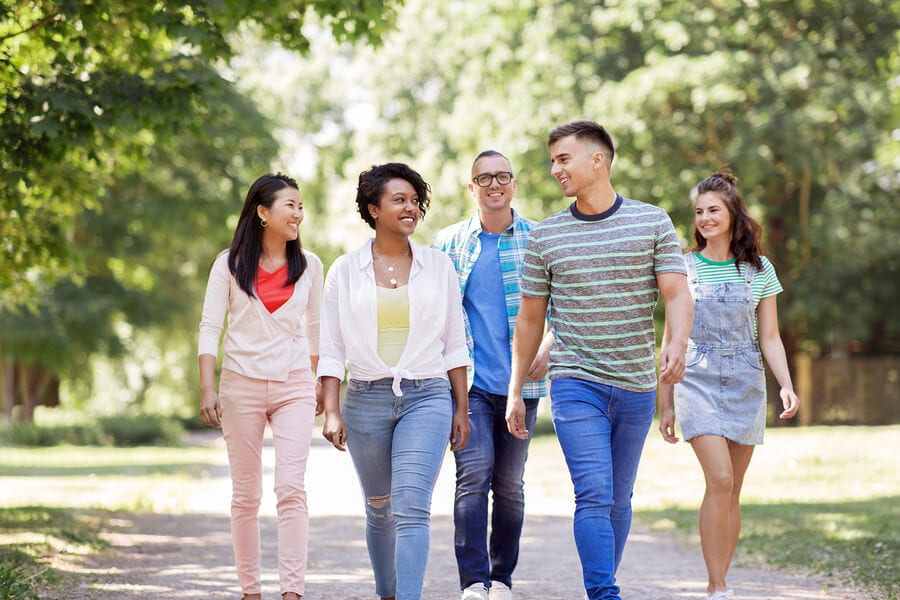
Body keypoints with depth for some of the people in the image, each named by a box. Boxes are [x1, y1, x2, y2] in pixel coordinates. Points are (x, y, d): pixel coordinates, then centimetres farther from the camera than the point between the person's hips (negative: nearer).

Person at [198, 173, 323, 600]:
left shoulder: (308, 265, 6)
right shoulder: (230, 264, 0)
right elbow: (210, 328, -2)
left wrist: (316, 381, 18)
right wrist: (207, 389, -10)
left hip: (294, 387, 1)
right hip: (242, 385, -1)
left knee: (291, 488, -12)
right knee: (246, 494, 5)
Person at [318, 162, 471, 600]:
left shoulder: (438, 266, 6)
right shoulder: (345, 271, 4)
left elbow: (454, 345, 9)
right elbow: (331, 350, 3)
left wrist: (461, 409, 5)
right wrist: (331, 412, -6)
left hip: (427, 398, -1)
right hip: (366, 399, 1)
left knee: (411, 508, -15)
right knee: (379, 510, 13)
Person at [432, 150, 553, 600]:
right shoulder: (448, 242, 7)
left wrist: (549, 348, -8)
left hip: (521, 381, 1)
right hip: (468, 380, -1)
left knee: (510, 484, 7)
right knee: (473, 475, -14)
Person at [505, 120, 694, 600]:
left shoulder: (653, 222, 3)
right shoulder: (545, 236, 4)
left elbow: (677, 294, -4)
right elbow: (529, 320, 10)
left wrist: (677, 343, -25)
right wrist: (515, 392, 10)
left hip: (636, 386, 1)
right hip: (575, 383, -1)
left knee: (619, 499, 10)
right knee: (594, 495, -14)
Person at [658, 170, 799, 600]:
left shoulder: (759, 270, 7)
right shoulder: (684, 268, 5)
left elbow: (769, 338, 7)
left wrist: (786, 385, -9)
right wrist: (666, 404, 6)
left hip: (746, 385, 2)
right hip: (698, 382, -2)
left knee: (731, 491, 4)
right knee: (719, 480, -17)